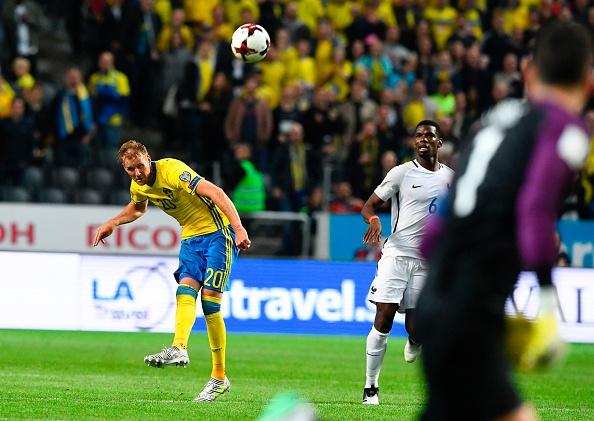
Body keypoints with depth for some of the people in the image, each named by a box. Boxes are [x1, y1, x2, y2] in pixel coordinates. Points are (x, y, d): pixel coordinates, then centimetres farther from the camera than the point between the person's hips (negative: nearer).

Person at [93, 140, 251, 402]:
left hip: (217, 233, -7)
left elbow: (215, 192, -31)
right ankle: (178, 349, -38)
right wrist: (112, 224, 16)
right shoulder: (138, 186, 4)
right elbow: (137, 208, 31)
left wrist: (238, 227, -40)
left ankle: (219, 378, -8)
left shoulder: (172, 171, -22)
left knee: (210, 303, -12)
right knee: (185, 292, -17)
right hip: (191, 237, 7)